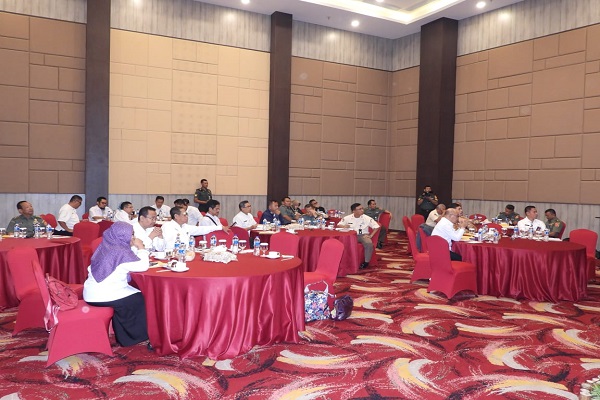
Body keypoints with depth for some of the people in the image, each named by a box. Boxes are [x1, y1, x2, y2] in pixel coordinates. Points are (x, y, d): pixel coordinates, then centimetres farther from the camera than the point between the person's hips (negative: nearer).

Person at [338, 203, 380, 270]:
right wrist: (344, 226, -18)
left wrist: (371, 235, -9)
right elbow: (339, 225, 5)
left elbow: (376, 226, 0)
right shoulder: (347, 218, -1)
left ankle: (366, 262, -14)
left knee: (369, 243, -33)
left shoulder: (367, 218, -4)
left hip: (363, 235, -1)